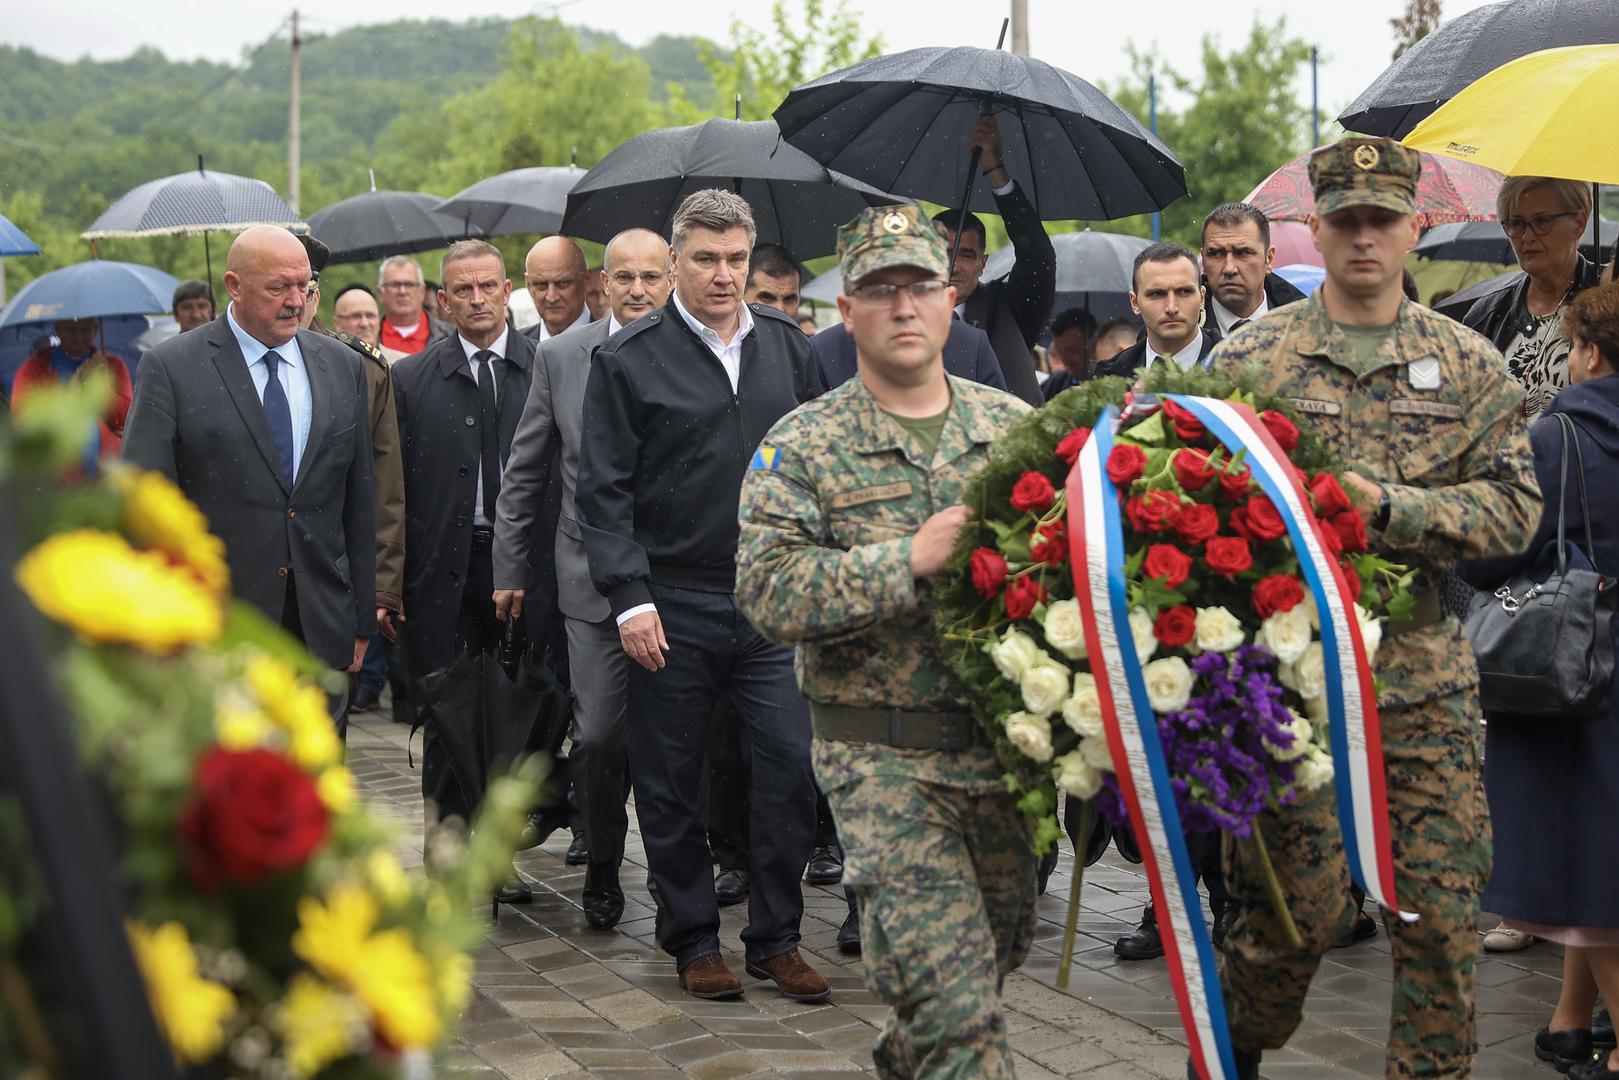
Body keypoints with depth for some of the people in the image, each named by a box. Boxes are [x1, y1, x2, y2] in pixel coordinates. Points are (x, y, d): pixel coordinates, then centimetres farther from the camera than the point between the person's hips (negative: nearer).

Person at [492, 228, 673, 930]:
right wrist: (509, 568, 10)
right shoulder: (561, 356, 4)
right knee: (597, 735, -1)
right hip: (594, 576, 1)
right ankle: (602, 866, 21)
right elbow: (525, 472, 10)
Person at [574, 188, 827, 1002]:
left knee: (792, 768, -1)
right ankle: (692, 940, 22)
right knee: (671, 784, 7)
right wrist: (629, 596, -13)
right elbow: (602, 490, -4)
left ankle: (775, 938, 14)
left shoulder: (787, 346, 9)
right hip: (673, 607, -2)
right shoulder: (628, 360, -2)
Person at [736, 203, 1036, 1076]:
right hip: (884, 757, -5)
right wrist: (912, 558, -22)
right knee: (950, 987, -11)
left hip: (1003, 742, 5)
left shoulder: (1014, 426, 9)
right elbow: (767, 589, -15)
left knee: (1002, 945, 20)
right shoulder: (802, 447, -3)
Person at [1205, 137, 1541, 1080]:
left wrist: (1386, 505, -15)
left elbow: (1514, 507, -2)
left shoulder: (1469, 364, 7)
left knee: (1444, 911, 4)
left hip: (1426, 672, 2)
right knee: (1304, 906, 3)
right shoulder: (1251, 359, 3)